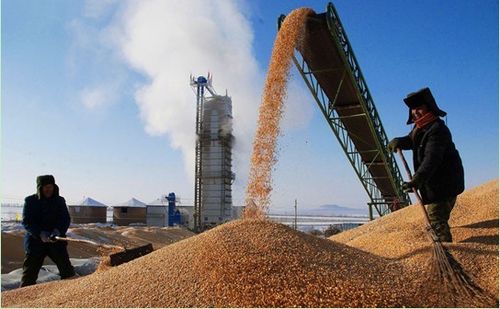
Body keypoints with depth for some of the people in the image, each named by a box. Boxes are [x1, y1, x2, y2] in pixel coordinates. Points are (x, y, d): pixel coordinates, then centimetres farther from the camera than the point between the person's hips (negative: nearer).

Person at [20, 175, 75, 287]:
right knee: (29, 273, 6)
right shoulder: (30, 201, -1)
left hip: (56, 240, 1)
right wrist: (40, 233, -24)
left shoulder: (60, 201, 3)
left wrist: (58, 231, -24)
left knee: (67, 271, -2)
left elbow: (65, 219, -3)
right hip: (35, 242, -1)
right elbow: (26, 222, -8)